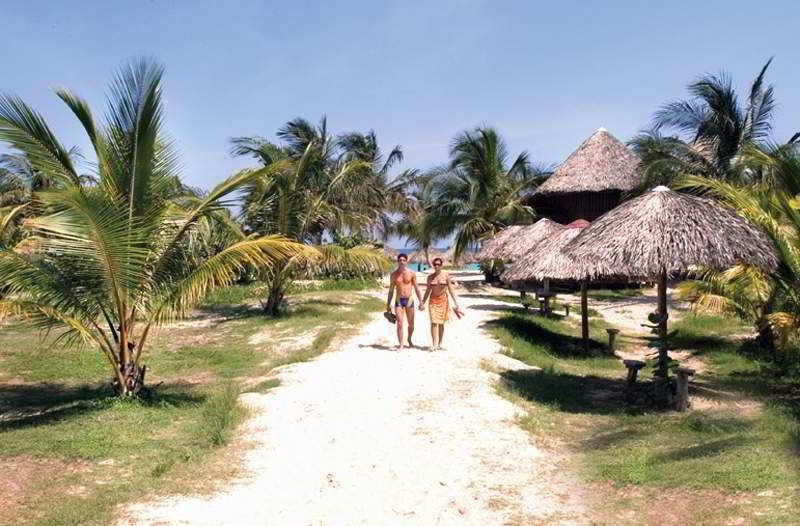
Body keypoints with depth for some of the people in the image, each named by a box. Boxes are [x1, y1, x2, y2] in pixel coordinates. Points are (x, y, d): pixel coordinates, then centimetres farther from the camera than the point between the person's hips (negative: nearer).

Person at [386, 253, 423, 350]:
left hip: (409, 300, 1)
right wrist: (388, 305, 6)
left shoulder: (412, 273, -1)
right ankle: (400, 344, -4)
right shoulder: (394, 275, 1)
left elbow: (416, 288, 3)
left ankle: (409, 340, 33)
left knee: (411, 324, 10)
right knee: (400, 323, -8)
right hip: (399, 300, 0)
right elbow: (391, 291, 7)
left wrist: (421, 302, 1)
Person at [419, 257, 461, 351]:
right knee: (434, 322, -10)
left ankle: (440, 344, 17)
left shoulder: (446, 275, -2)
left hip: (443, 300, -1)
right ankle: (434, 344, -13)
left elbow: (451, 290, -1)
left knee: (441, 323, 6)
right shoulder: (430, 277, 4)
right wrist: (422, 302, 14)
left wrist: (456, 303, -5)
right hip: (433, 300, 1)